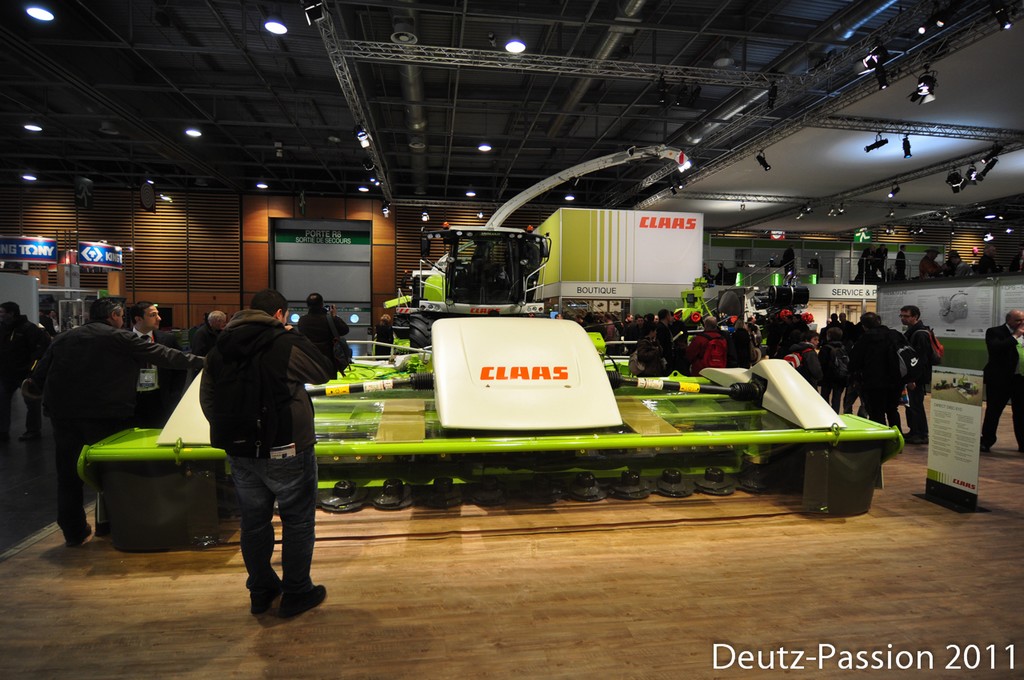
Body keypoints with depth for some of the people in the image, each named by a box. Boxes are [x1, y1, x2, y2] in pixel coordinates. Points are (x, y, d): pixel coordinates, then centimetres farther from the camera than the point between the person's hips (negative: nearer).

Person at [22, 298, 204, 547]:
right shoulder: (121, 339, -4)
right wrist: (201, 361, 0)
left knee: (68, 475, 13)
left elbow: (39, 376, 8)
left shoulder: (62, 339, 10)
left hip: (63, 415, 4)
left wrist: (33, 389, 28)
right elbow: (165, 355, -5)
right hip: (105, 417, -4)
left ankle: (73, 531, 19)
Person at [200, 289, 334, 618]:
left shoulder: (218, 350, 6)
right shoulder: (287, 343, -15)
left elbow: (208, 402, 11)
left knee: (254, 522, 18)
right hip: (286, 451, -6)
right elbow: (327, 371, -3)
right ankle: (296, 593, 19)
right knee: (298, 521, 10)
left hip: (240, 452, 6)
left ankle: (261, 591, 32)